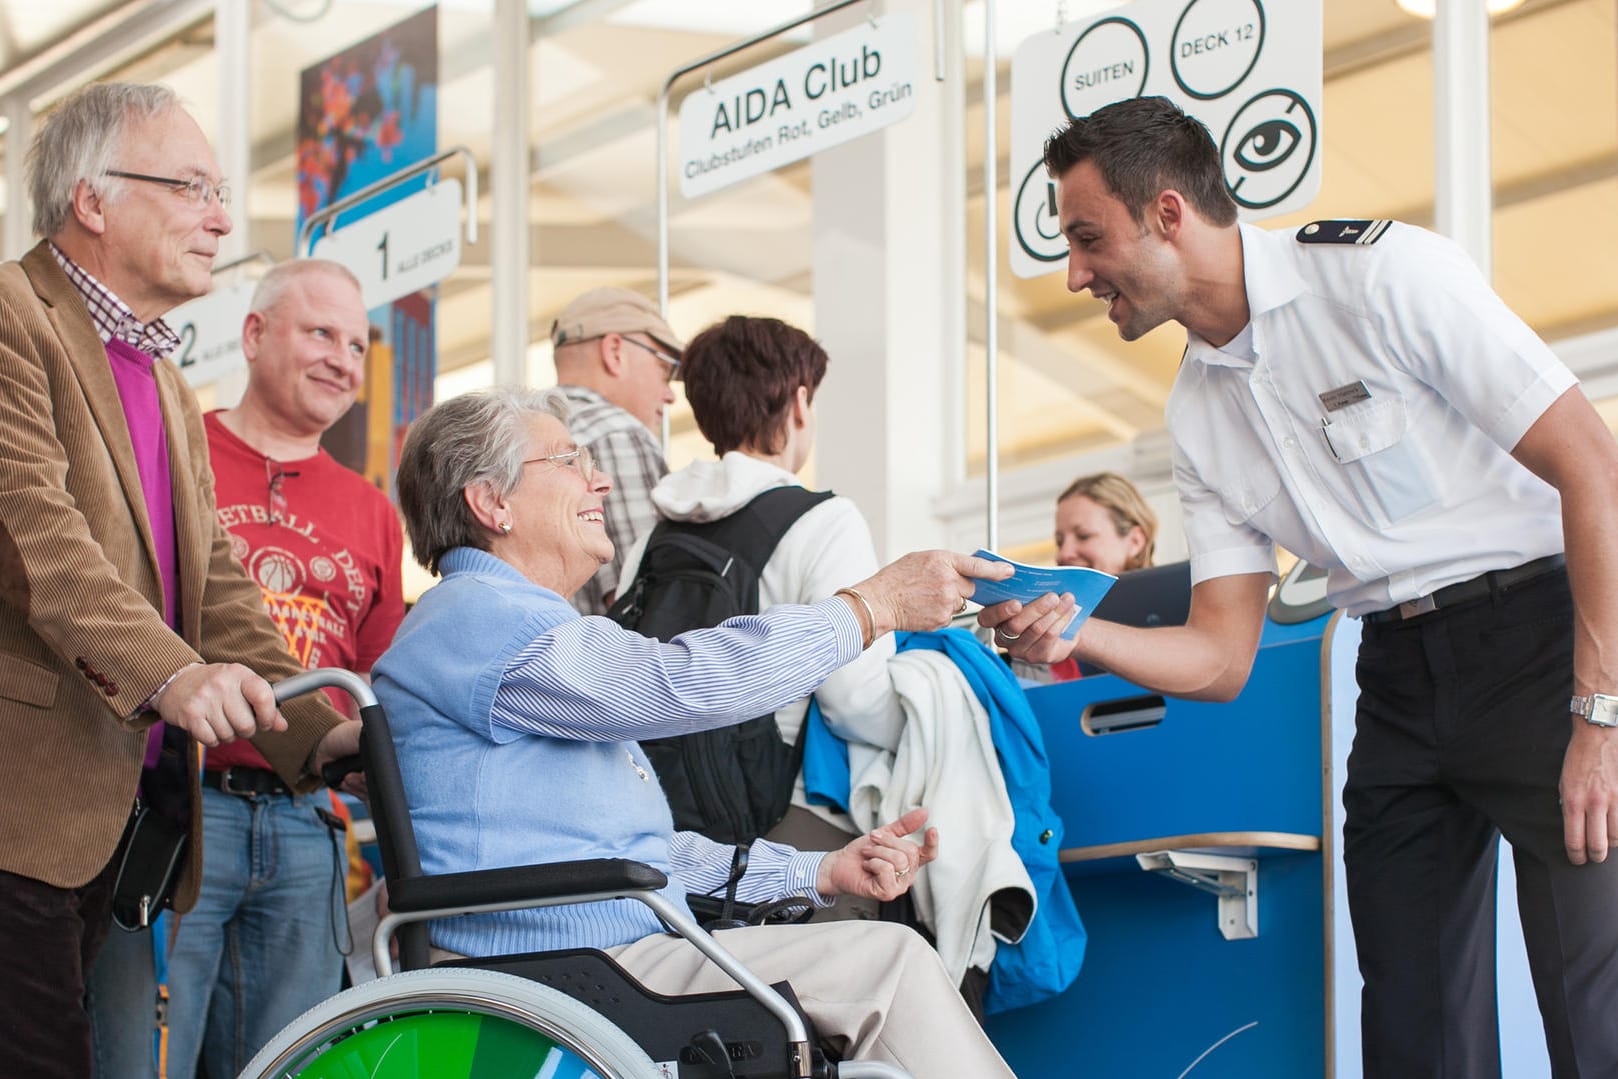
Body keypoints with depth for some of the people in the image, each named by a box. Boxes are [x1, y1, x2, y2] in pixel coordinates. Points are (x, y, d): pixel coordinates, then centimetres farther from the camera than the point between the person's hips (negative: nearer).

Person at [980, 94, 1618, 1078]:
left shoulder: (1385, 272, -11)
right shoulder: (1198, 410, 9)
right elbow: (1220, 657, 10)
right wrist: (1075, 633, -10)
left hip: (1539, 635, -7)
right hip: (1400, 680, 7)